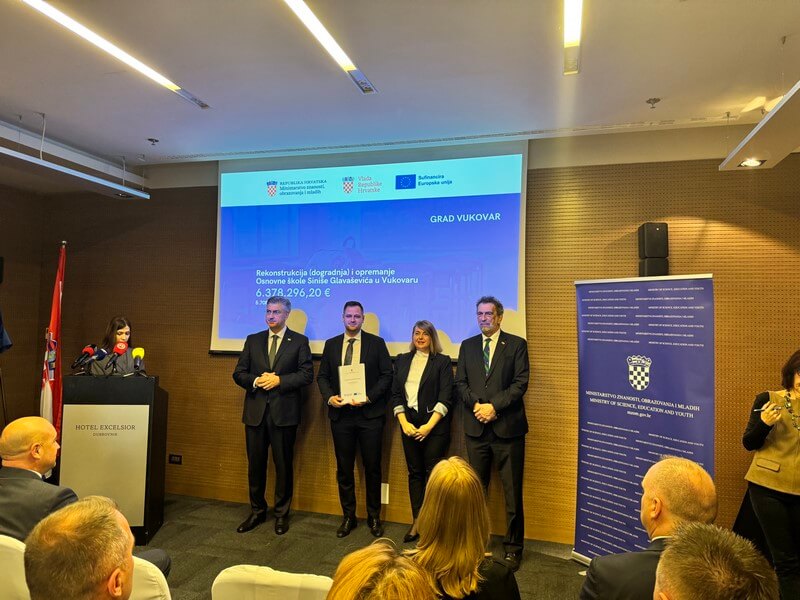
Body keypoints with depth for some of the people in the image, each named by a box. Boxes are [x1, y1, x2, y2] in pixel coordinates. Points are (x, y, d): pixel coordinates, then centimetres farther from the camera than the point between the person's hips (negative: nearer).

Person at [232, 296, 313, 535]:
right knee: (255, 463, 11)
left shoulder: (299, 341, 1)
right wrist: (256, 381, -11)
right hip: (255, 411, 3)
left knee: (283, 464, 6)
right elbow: (239, 373, 8)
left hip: (284, 412, -3)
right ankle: (257, 512, 27)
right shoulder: (253, 340, 11)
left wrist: (279, 380, -15)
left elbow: (307, 374, -6)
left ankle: (282, 514, 21)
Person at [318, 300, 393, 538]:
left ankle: (374, 516, 21)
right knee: (344, 468, 9)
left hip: (370, 413, -2)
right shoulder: (331, 344, 9)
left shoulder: (376, 343, 1)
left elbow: (387, 375, -3)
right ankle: (348, 516, 24)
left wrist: (369, 397, -15)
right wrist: (329, 397, -9)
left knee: (372, 467, 6)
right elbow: (322, 376, 9)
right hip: (340, 414, 2)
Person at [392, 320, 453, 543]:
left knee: (432, 473, -1)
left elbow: (445, 398, -7)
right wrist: (404, 423, -5)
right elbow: (396, 394, 7)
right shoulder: (402, 360, 10)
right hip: (409, 424, 3)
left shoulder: (442, 361, -1)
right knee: (414, 472, 9)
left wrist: (428, 426, -14)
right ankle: (417, 522, 17)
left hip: (435, 424, -3)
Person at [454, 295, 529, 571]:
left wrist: (494, 406, -15)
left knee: (512, 492, 4)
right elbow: (460, 382, 7)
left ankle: (513, 548, 17)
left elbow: (521, 383, -7)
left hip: (507, 427, -3)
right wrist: (476, 405, -10)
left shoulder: (516, 344, 1)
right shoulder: (467, 346, 12)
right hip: (476, 427, 3)